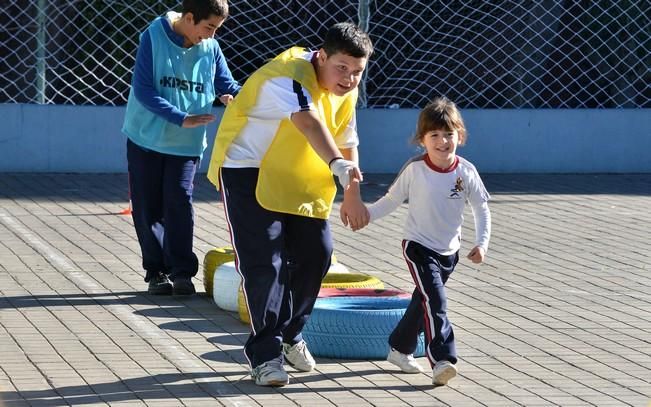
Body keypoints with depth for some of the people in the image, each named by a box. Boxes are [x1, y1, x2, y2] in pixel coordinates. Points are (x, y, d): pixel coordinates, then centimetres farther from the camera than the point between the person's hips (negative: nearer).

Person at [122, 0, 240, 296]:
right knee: (147, 207, 3)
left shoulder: (210, 48, -4)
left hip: (187, 144, 1)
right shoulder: (154, 38, -14)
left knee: (179, 202, -10)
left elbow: (227, 85, 7)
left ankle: (182, 272, -5)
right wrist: (182, 119, -25)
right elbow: (143, 90, -18)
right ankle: (157, 271, 13)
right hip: (146, 138, -1)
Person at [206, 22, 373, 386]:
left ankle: (290, 335, 26)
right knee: (264, 262, -15)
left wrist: (352, 196, 5)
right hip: (247, 171, -8)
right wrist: (339, 166, -65)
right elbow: (309, 123, -50)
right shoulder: (290, 76, -30)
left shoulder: (346, 91, -2)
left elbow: (347, 144, 11)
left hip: (298, 179, 8)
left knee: (316, 253, 6)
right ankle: (265, 354, -8)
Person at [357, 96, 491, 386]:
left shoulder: (466, 172, -8)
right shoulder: (414, 170, -12)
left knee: (423, 302, 18)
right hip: (418, 246, -4)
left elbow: (481, 209, 2)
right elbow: (392, 200, 1)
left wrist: (481, 243, -8)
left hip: (449, 252, 4)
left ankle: (400, 349, 37)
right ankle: (442, 360, -28)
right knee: (434, 300, -20)